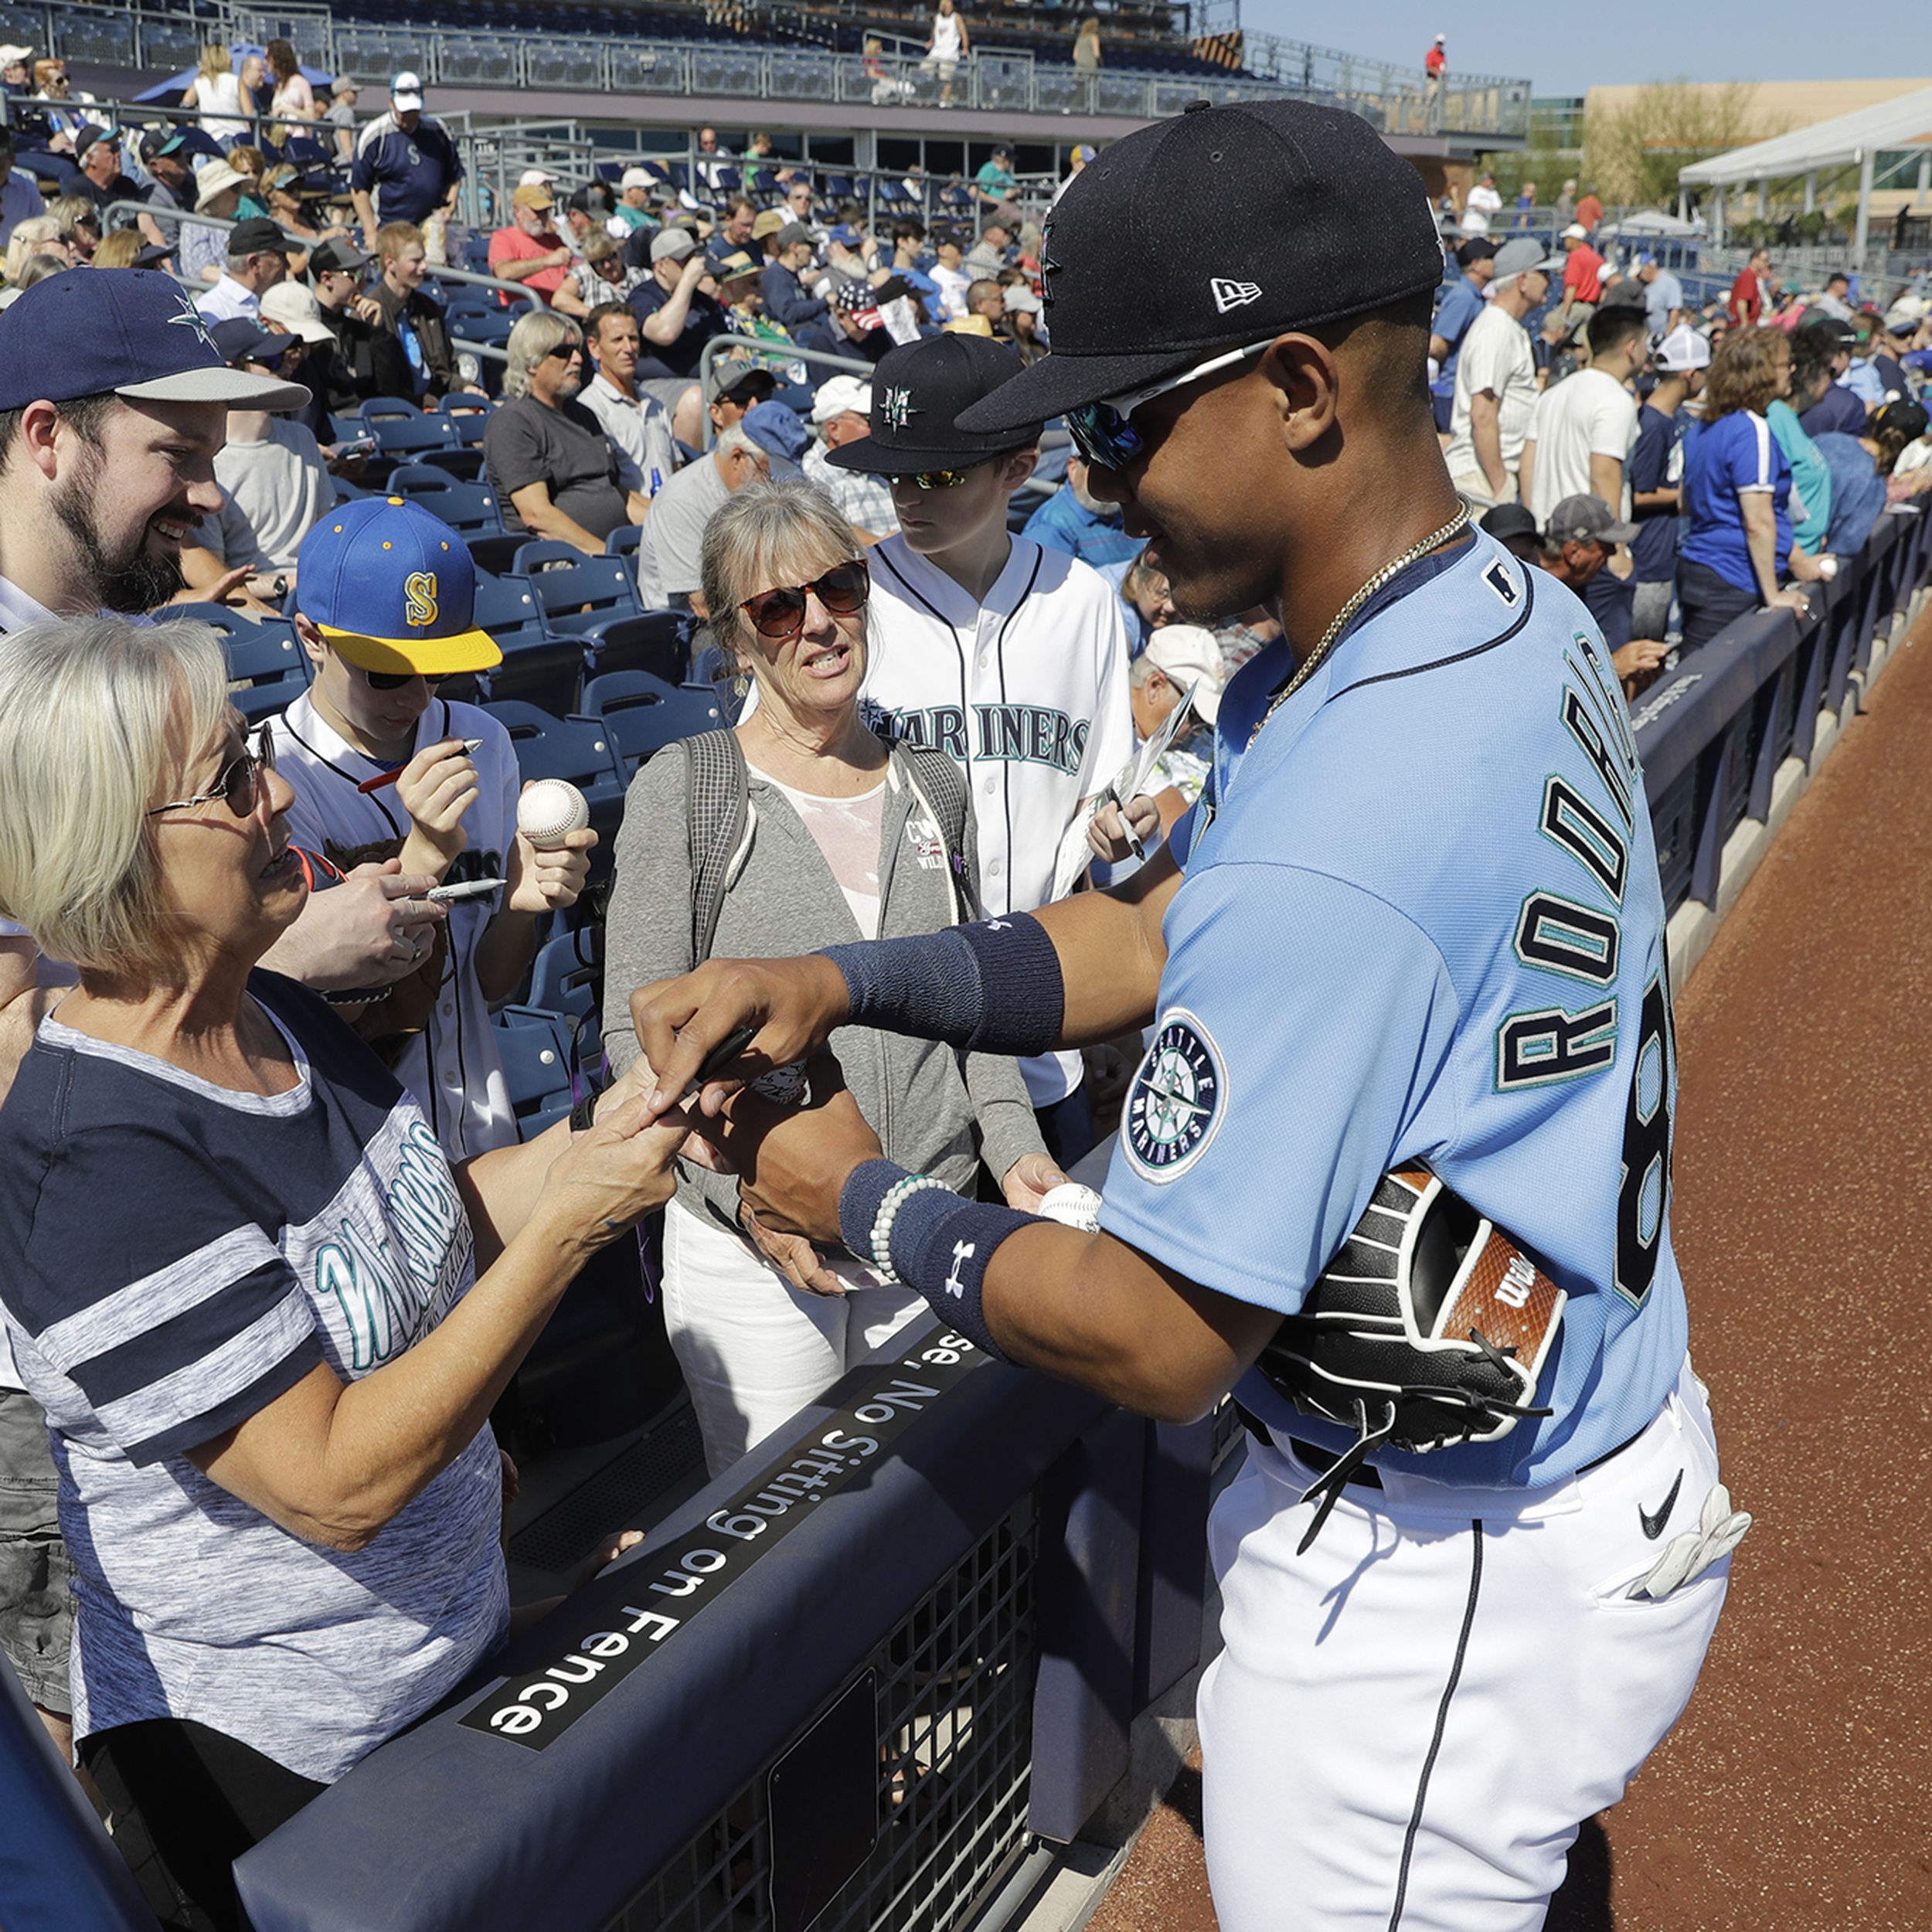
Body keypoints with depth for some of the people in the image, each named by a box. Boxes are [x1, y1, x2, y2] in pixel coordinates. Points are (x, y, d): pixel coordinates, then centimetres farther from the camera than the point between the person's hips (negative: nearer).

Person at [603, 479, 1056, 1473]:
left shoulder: (934, 791, 8)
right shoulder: (679, 791, -6)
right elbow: (640, 1028, -8)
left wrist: (1012, 1147, -1)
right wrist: (750, 1183, -21)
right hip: (750, 1247, -3)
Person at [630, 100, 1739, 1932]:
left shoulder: (1331, 846, -34)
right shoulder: (1517, 614, -2)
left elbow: (1159, 1339, -24)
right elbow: (1156, 936, 4)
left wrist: (868, 1207, -9)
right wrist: (837, 982, -7)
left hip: (1445, 1585, -9)